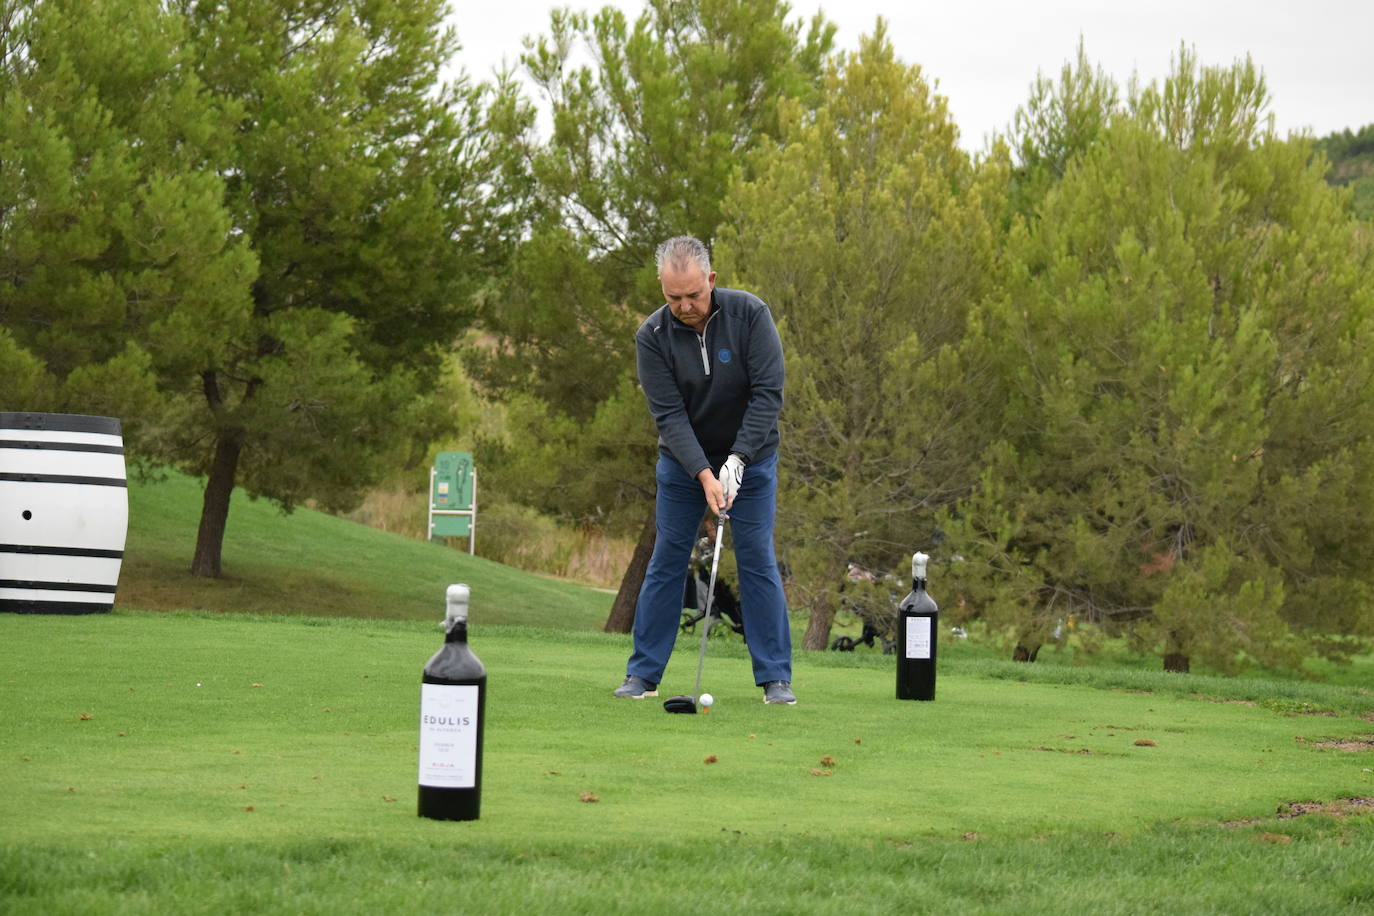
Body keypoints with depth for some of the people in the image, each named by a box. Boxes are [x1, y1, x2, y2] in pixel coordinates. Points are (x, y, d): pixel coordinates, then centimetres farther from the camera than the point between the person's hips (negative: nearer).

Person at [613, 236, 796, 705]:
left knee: (758, 561, -4)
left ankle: (775, 677, -1)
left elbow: (768, 393, -21)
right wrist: (704, 475, -30)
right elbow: (669, 414, -20)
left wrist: (737, 461, -27)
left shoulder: (749, 314, -20)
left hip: (750, 457, -1)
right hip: (684, 460, 1)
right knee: (667, 560, 1)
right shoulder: (652, 336, -17)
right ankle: (644, 674, 7)